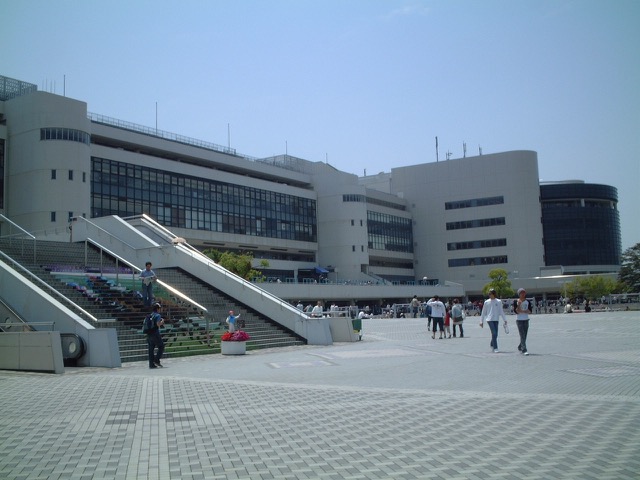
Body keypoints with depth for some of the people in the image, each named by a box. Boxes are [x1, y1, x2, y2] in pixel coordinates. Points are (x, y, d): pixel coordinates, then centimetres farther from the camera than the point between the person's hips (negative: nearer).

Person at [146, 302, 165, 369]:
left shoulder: (150, 315, 16)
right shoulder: (158, 315, -7)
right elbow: (158, 324, -20)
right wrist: (162, 321, 0)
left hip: (149, 334, 7)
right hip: (155, 334, -7)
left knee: (151, 349, 7)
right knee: (161, 346, 4)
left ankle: (151, 364, 6)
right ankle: (156, 360, -5)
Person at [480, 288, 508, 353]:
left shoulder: (499, 301, 5)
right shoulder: (486, 302, 4)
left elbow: (501, 311, 8)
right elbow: (483, 312, 9)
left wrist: (505, 320, 3)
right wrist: (481, 321, 8)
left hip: (496, 319, 2)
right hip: (490, 319, -2)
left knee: (495, 334, 5)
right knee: (494, 333, -13)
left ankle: (492, 345, 29)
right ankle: (495, 348, -10)